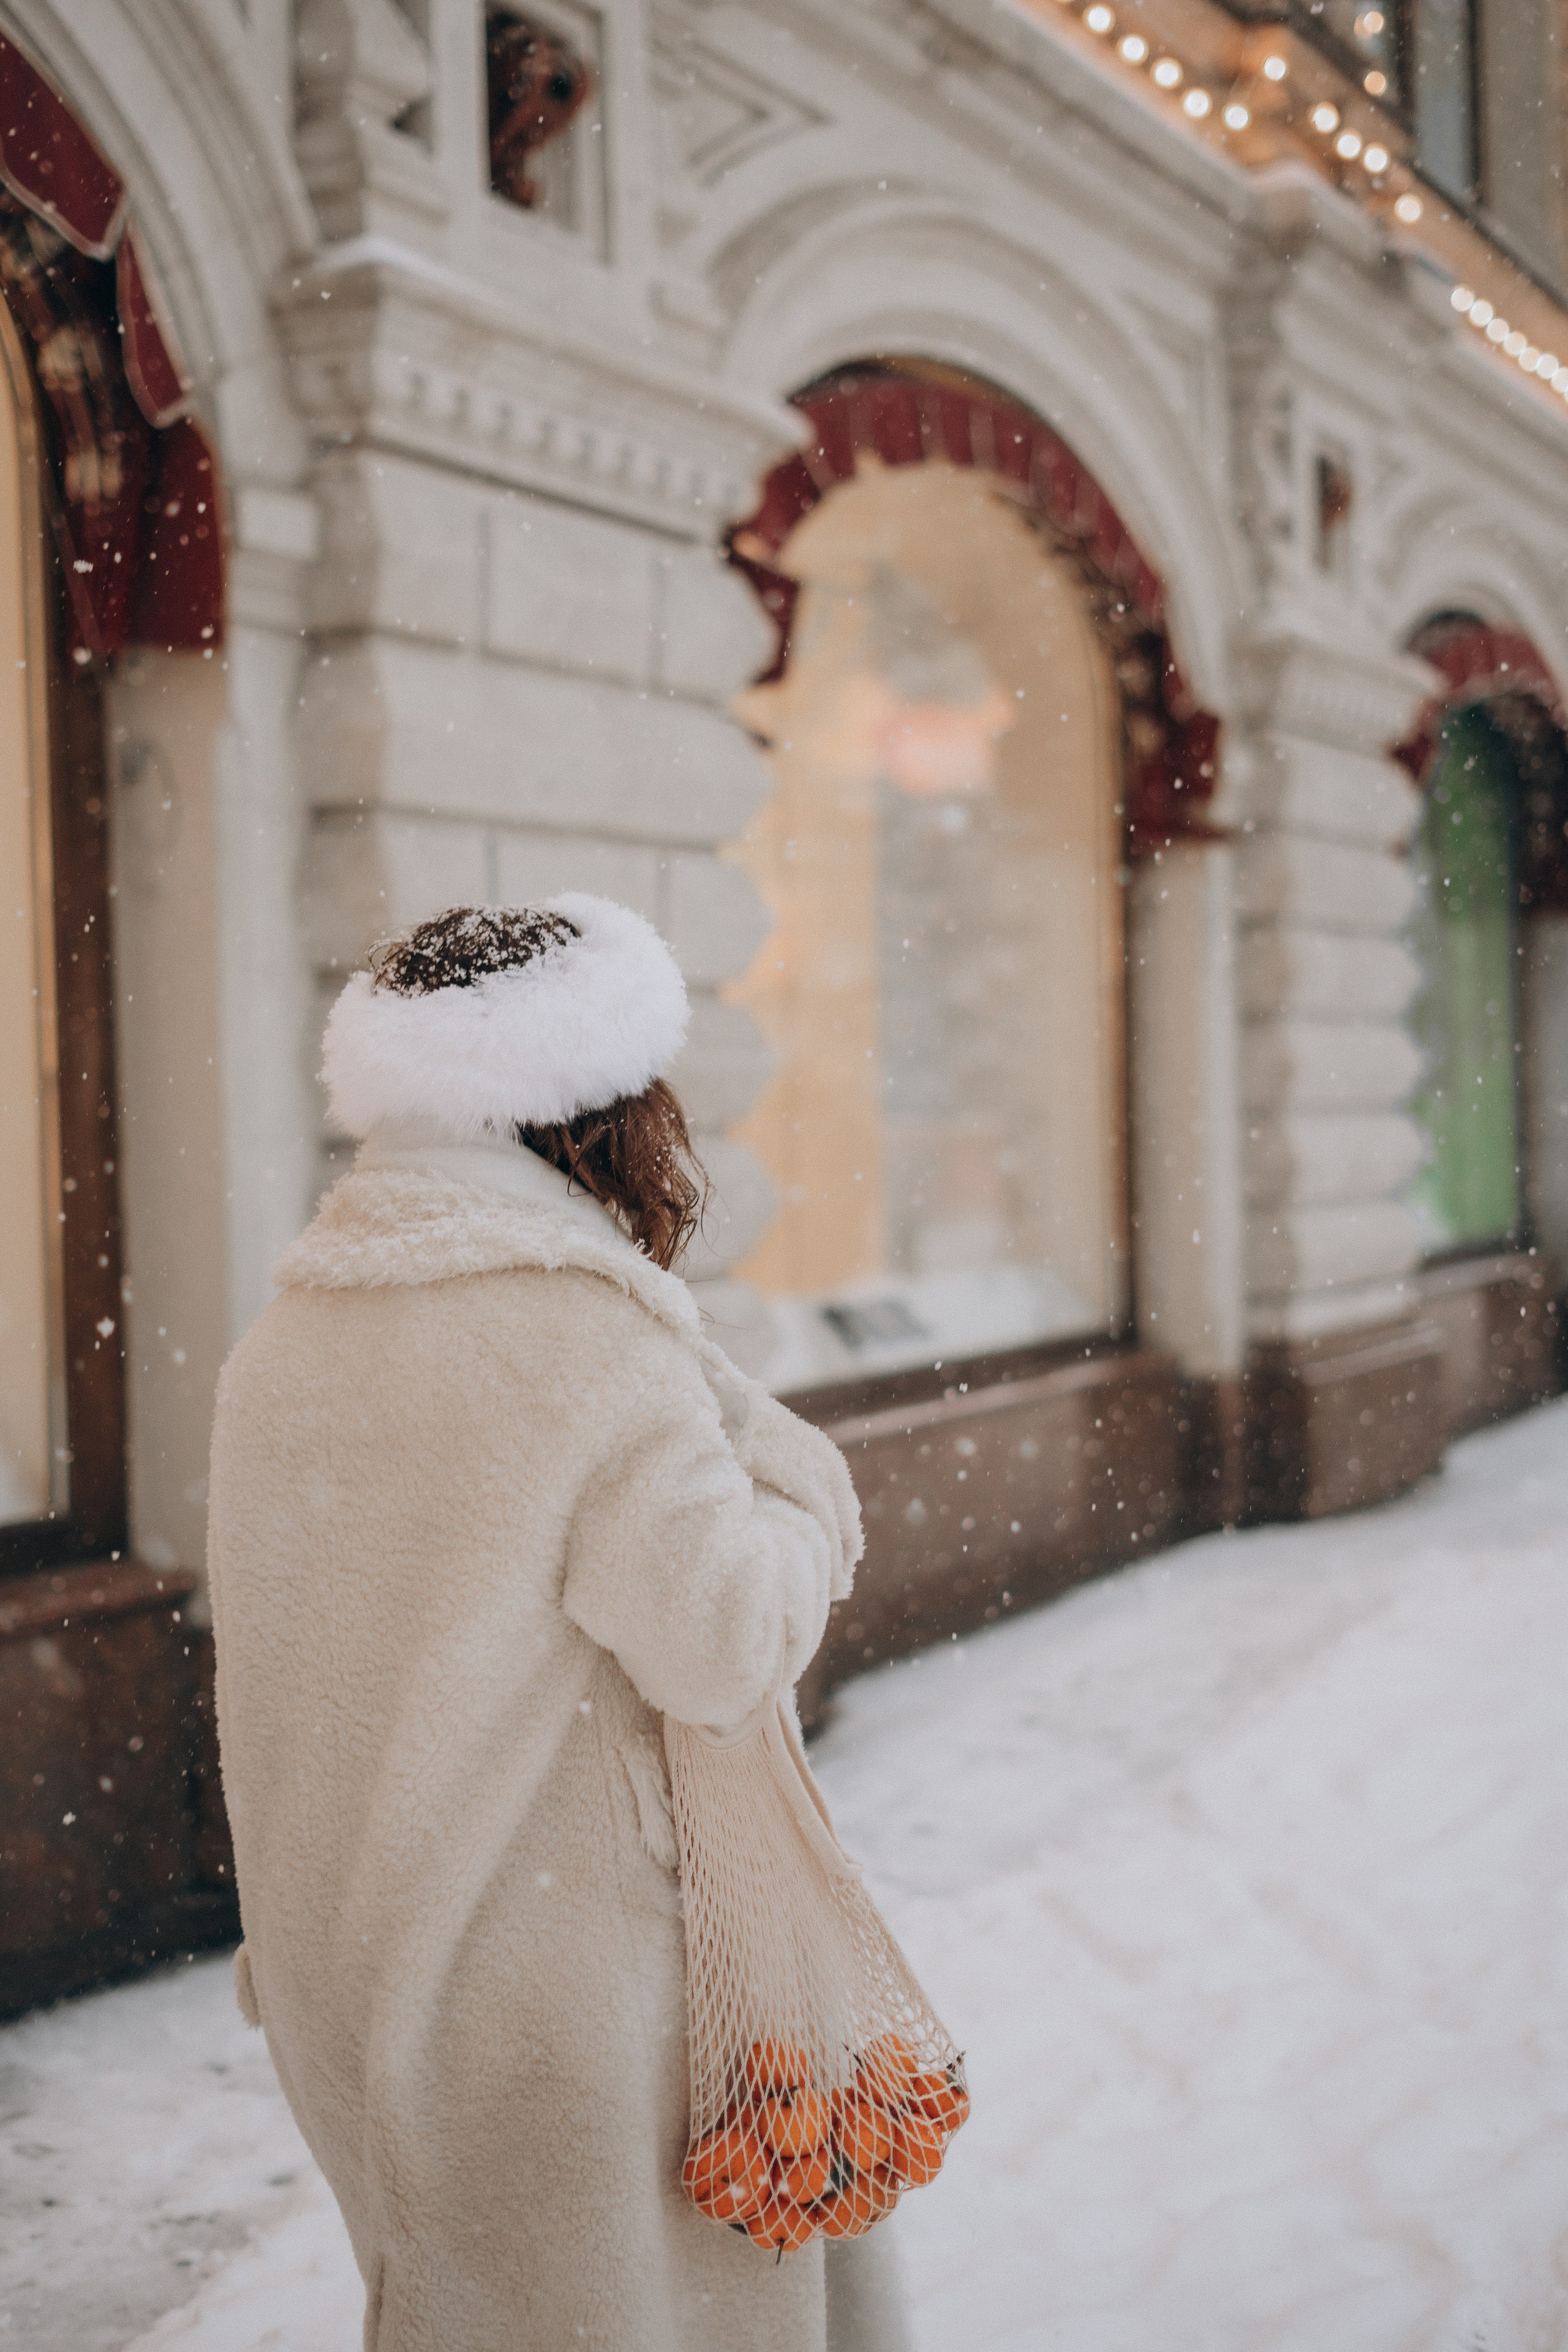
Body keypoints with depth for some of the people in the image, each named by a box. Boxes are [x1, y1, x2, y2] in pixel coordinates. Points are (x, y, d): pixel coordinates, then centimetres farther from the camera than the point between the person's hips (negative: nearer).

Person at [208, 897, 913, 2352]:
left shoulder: (273, 1350, 1)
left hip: (335, 1967, 7)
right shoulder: (592, 1344, -21)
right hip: (555, 1968, -7)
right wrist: (795, 1476, -5)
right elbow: (728, 1644, -20)